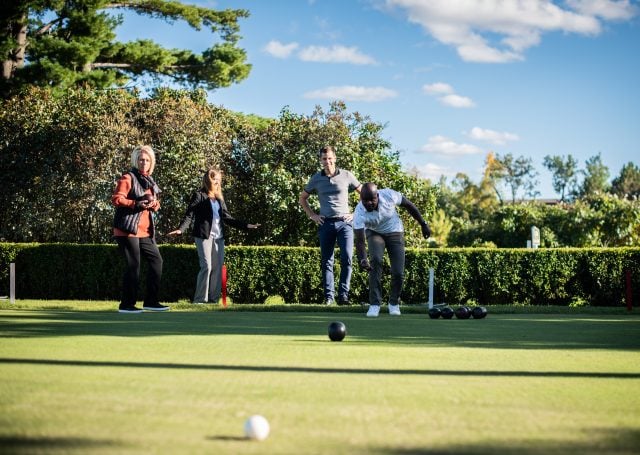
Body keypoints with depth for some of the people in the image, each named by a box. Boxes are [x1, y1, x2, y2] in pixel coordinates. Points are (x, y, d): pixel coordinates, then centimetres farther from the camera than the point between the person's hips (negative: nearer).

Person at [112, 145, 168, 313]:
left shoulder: (149, 181, 18)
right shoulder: (128, 178, -7)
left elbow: (155, 203, 25)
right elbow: (116, 199, -16)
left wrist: (154, 204, 1)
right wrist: (137, 204, -26)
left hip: (145, 230, 9)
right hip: (128, 229, -9)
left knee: (156, 261, 8)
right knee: (133, 266, -9)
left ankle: (151, 301, 15)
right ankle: (126, 304, -2)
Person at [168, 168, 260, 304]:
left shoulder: (219, 198, 17)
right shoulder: (199, 196, -1)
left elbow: (227, 218, 18)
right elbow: (189, 215, -8)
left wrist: (246, 226, 15)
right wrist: (181, 229, -24)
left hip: (218, 237, 6)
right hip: (204, 236, -6)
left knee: (218, 267, 4)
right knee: (206, 267, -11)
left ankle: (213, 299, 8)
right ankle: (200, 300, -6)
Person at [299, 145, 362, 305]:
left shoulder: (346, 176, 3)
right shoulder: (316, 178, 7)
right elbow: (302, 198, 20)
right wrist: (312, 215, 9)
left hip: (344, 222, -2)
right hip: (325, 224, 2)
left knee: (347, 259, -12)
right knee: (326, 262, 3)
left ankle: (343, 295, -5)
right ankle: (328, 296, 7)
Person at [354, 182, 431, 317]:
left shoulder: (389, 195, -30)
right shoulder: (359, 213, -32)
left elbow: (409, 205, -11)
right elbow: (360, 240, -36)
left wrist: (423, 224, -3)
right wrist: (362, 259, -53)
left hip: (395, 232, 1)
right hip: (374, 233, -1)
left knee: (398, 273, -9)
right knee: (376, 260, -28)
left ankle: (394, 303, 18)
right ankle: (374, 304, -19)